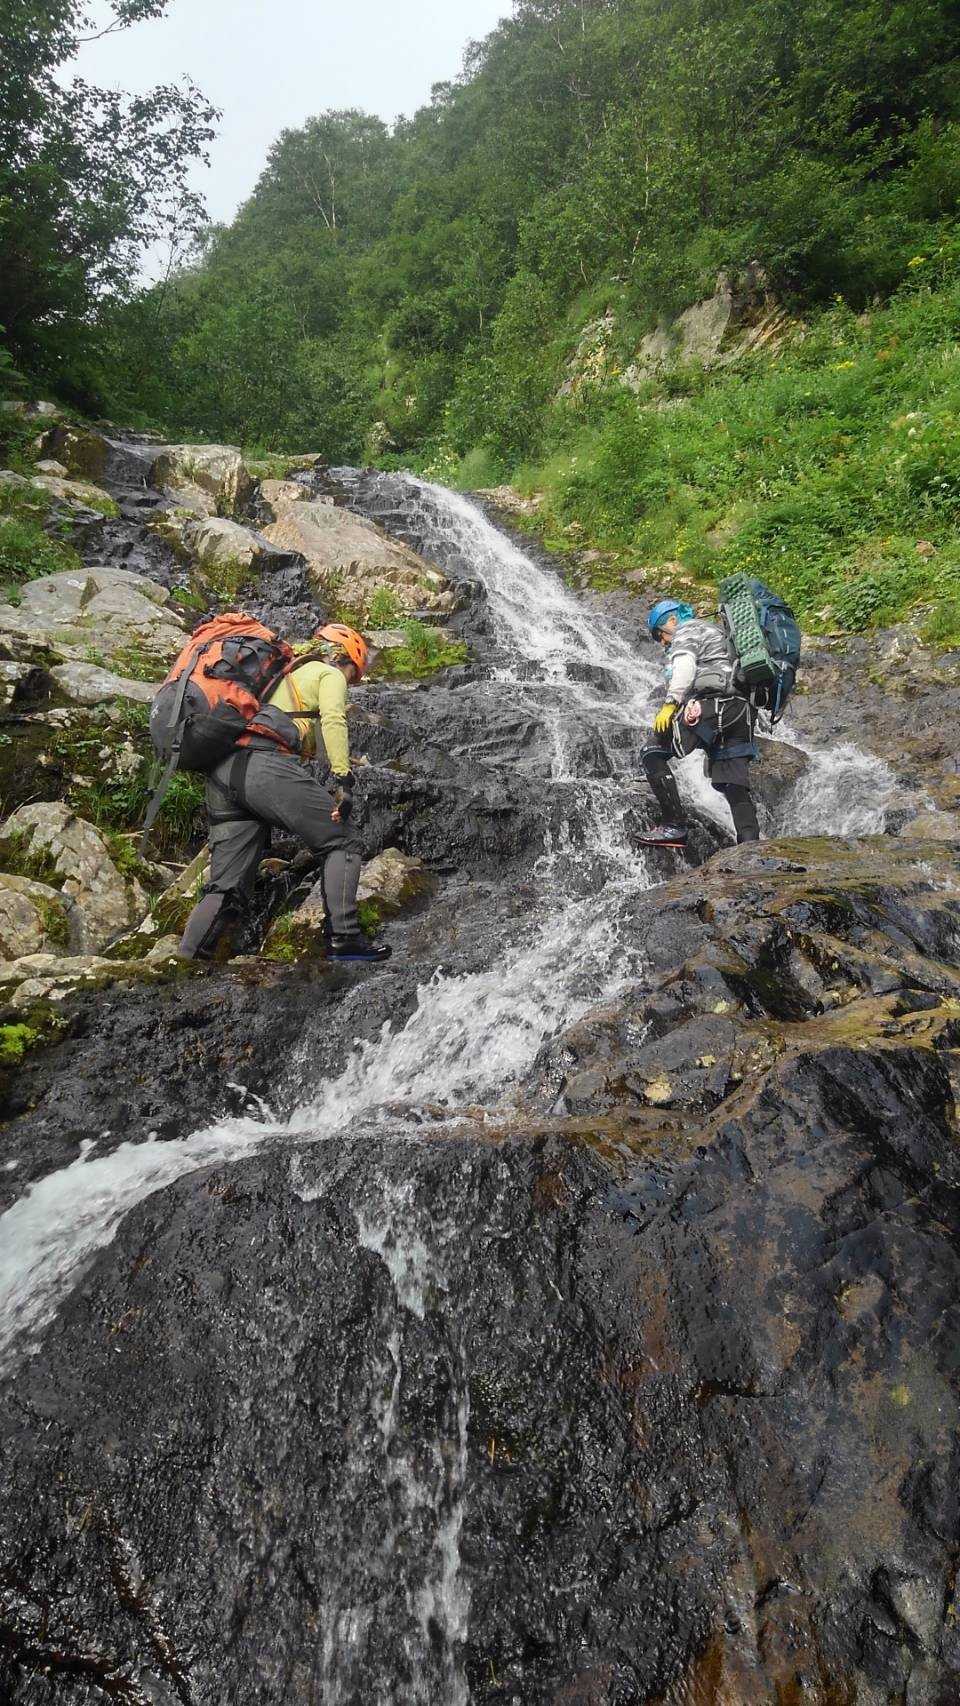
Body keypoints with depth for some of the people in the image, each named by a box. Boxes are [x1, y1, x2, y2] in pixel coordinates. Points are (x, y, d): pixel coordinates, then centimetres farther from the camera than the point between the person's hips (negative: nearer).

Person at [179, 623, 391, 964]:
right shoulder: (329, 673, 17)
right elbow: (333, 720, -4)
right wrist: (343, 780, -12)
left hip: (221, 772, 8)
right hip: (266, 765, -7)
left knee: (227, 889, 7)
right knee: (342, 841, 4)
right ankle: (343, 938, -5)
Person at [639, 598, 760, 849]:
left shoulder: (687, 630, 9)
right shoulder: (715, 632, 37)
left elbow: (685, 666, -12)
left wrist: (670, 703, -18)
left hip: (709, 706, -9)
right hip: (740, 711, 9)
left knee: (654, 756, -1)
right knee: (737, 787, 4)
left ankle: (674, 825, -9)